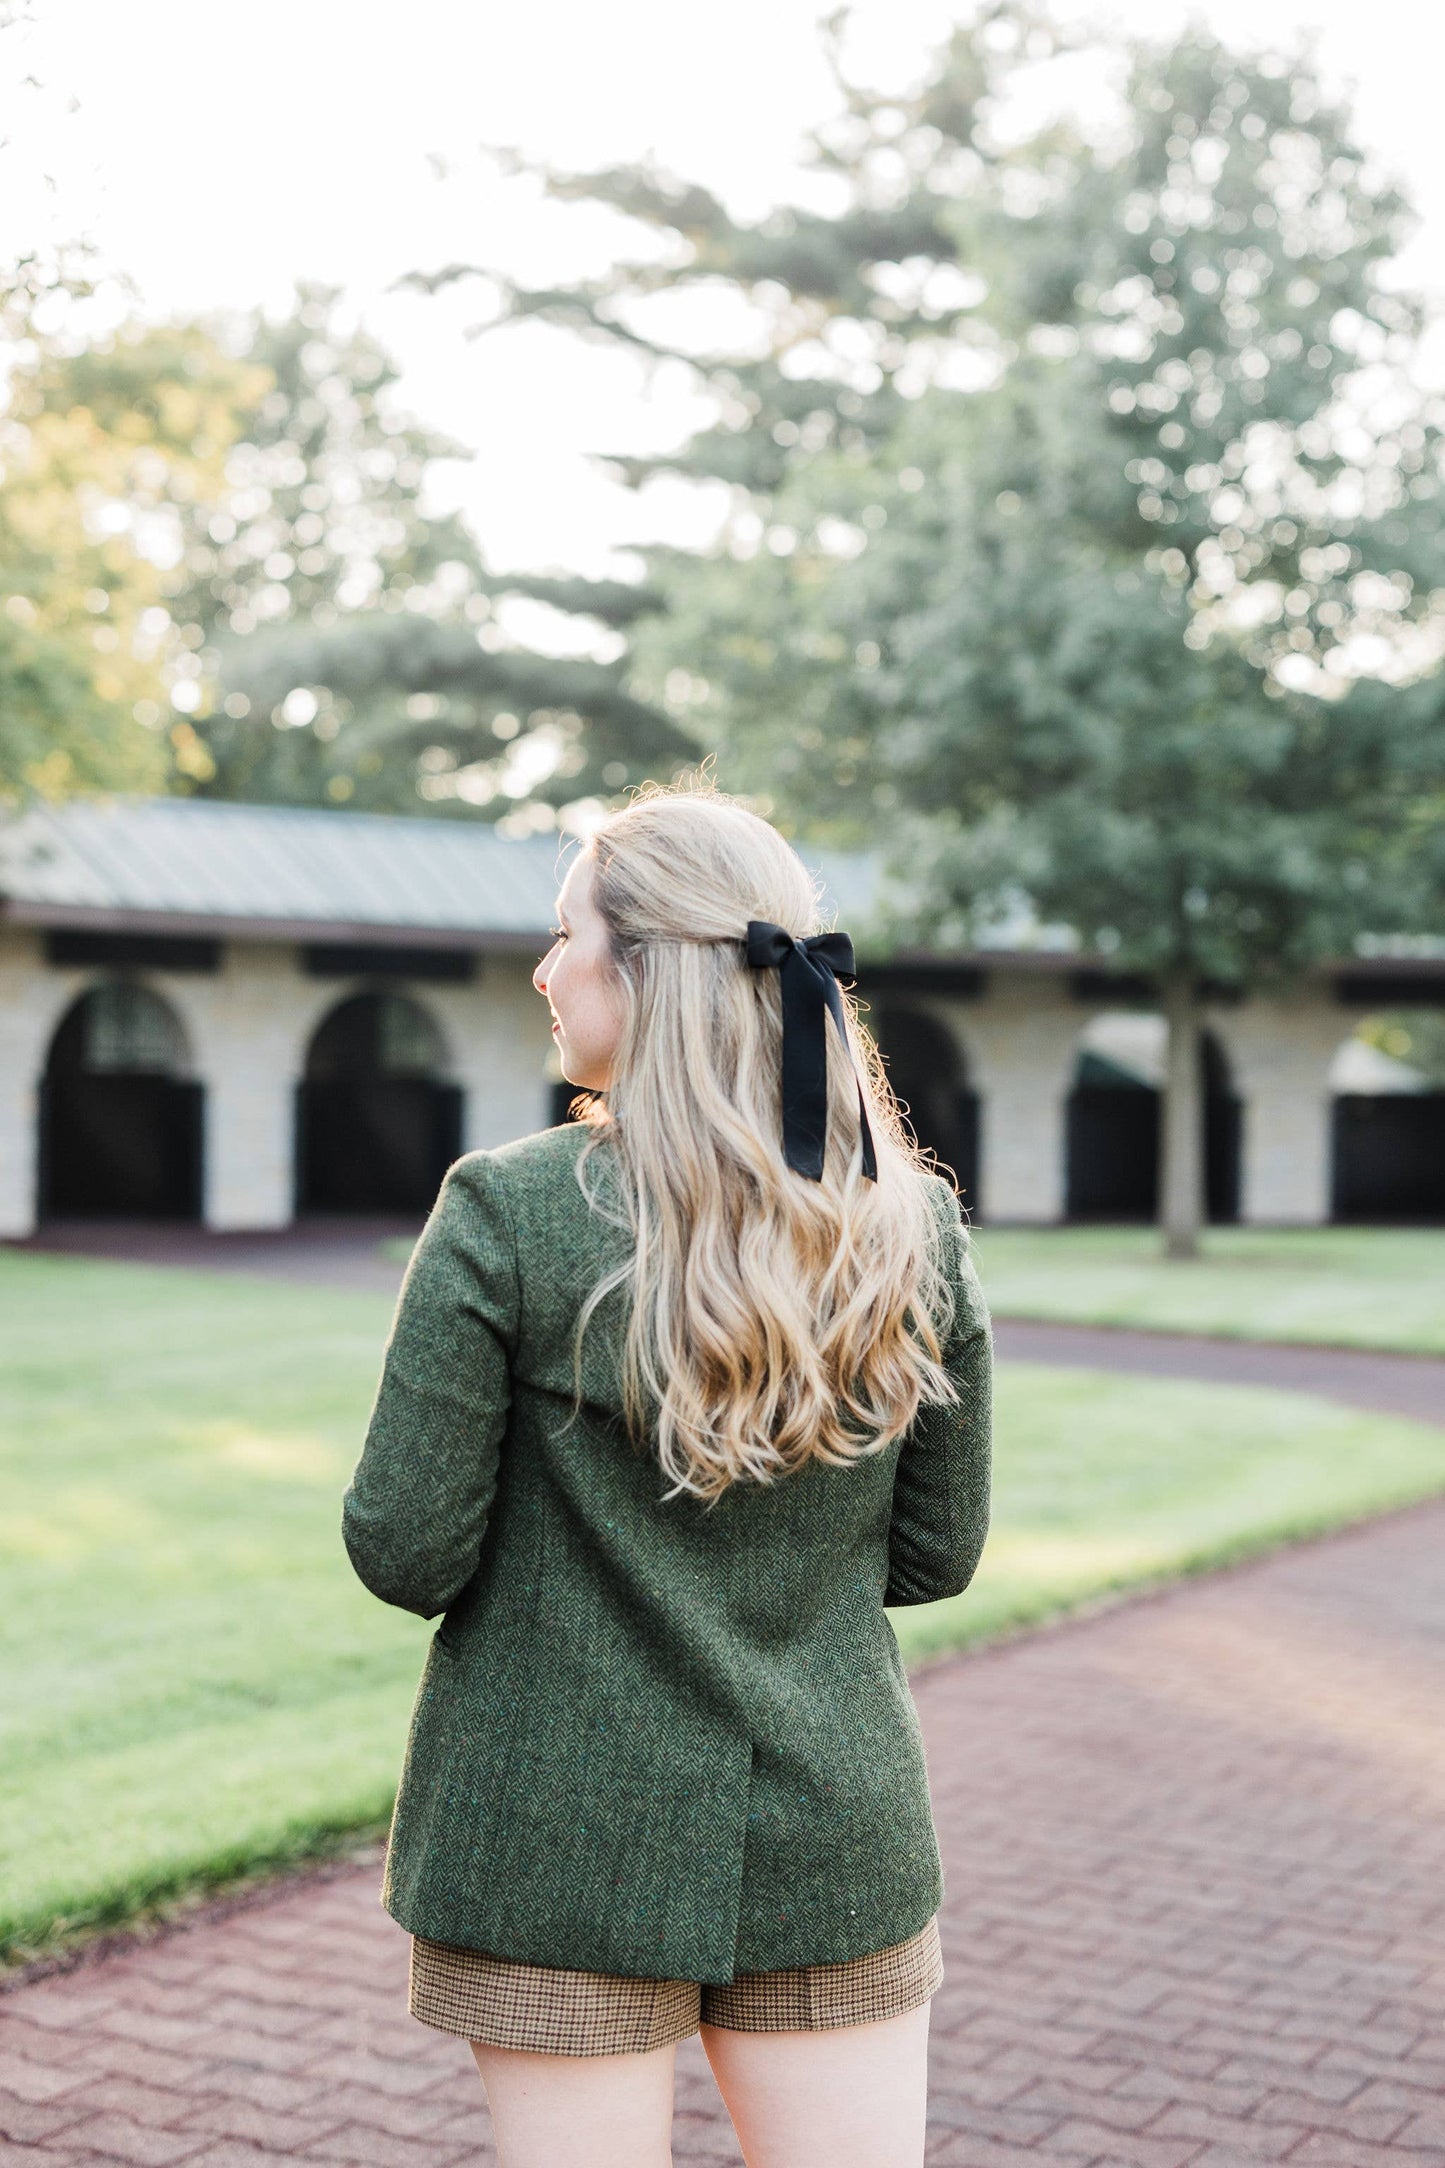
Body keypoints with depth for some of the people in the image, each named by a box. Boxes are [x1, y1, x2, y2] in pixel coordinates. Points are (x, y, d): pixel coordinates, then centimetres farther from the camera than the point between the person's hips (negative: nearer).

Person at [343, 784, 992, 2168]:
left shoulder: (505, 1218, -15)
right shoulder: (911, 1226, -4)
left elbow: (405, 1554, -12)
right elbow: (936, 1553, 4)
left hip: (567, 1846, -3)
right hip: (838, 1837, 3)